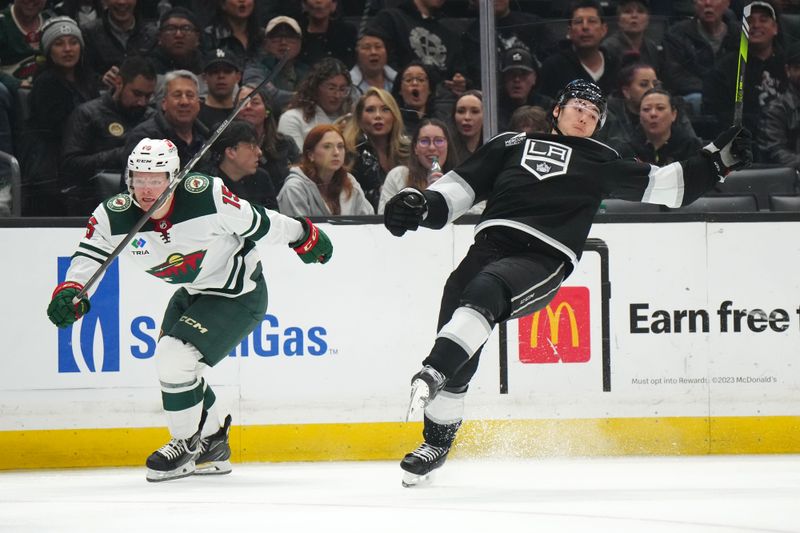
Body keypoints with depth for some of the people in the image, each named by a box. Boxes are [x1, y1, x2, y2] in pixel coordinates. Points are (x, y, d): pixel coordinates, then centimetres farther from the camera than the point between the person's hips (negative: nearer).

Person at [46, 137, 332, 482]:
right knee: (172, 363, 14)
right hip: (194, 294, 7)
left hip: (239, 294, -7)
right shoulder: (114, 216, -17)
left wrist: (303, 236, -4)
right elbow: (88, 256, -13)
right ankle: (212, 443, 36)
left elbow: (256, 221, -17)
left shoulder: (206, 196, -29)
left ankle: (187, 445, 2)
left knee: (175, 357, -19)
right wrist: (69, 291, -32)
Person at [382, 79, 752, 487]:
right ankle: (437, 442, 4)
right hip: (492, 242, 3)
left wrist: (716, 160, 14)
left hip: (543, 261, -3)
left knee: (482, 292, -34)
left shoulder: (600, 162, 24)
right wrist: (423, 206, 4)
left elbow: (662, 186, 23)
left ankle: (432, 372, -49)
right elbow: (463, 184, 22)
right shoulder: (512, 145, 26)